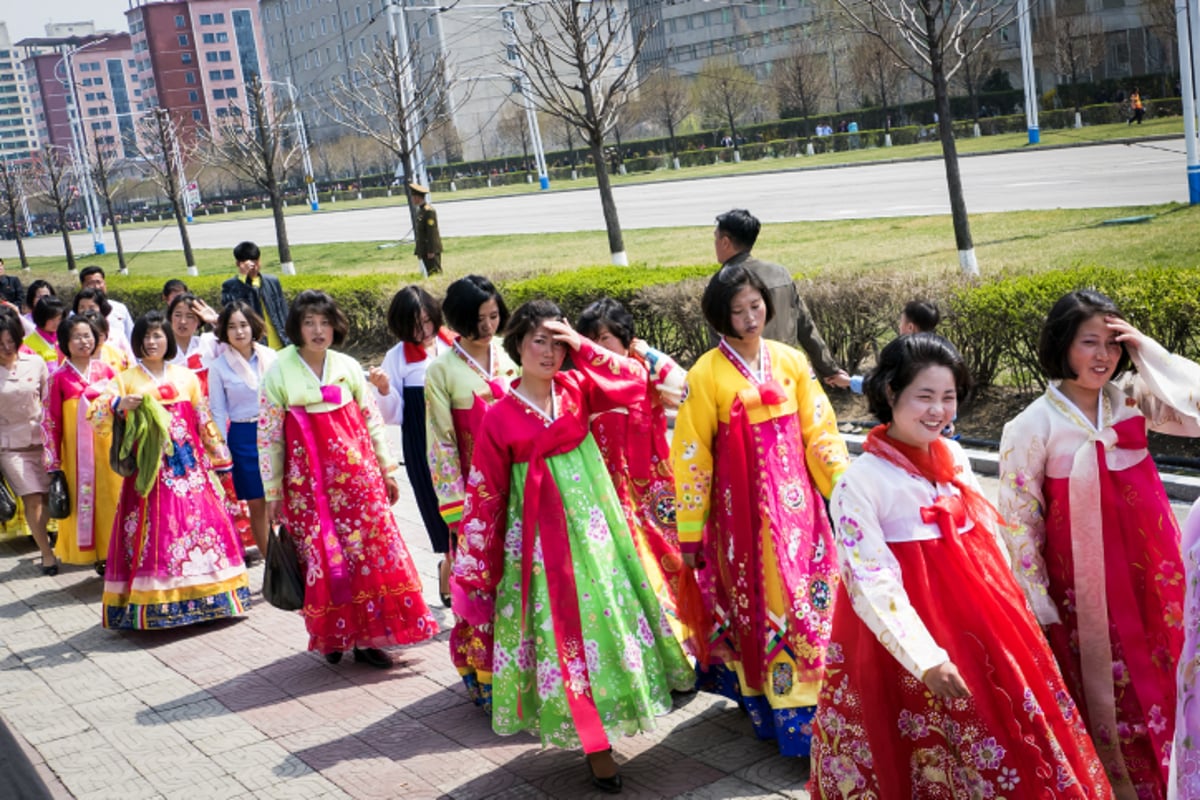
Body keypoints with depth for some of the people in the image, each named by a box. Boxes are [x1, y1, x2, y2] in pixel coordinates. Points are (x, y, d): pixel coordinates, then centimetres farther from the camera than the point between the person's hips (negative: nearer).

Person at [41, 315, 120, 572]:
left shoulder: (106, 370, 3)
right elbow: (50, 422, -1)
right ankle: (94, 556, 13)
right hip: (76, 452, -1)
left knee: (111, 499, 3)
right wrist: (53, 463, -4)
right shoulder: (59, 378, -2)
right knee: (83, 502, 2)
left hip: (107, 447, 1)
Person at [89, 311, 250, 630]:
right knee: (155, 532, -6)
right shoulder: (126, 380, 5)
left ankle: (204, 595, 11)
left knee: (201, 523, 1)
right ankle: (152, 603, -1)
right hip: (150, 470, -2)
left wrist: (217, 456, 13)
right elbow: (95, 413, -6)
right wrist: (119, 404, -26)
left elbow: (204, 421, 15)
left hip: (190, 468, 2)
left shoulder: (186, 377, 12)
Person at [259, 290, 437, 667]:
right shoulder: (278, 374, -3)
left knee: (370, 552, 1)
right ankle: (332, 636, 22)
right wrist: (272, 492, -1)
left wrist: (387, 470, 10)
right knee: (322, 558, 4)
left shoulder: (348, 367, 3)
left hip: (356, 474, 2)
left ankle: (367, 637, 12)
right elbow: (268, 437, -1)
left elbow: (372, 422, 9)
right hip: (308, 479, -2)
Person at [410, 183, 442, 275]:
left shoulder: (428, 210, -16)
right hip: (424, 250, 10)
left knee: (435, 273, -8)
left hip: (431, 250, -10)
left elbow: (432, 231, -20)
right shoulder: (420, 209, 14)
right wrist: (418, 250, 17)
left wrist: (431, 251, -21)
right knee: (429, 273, 11)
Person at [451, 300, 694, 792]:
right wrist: (474, 566, -3)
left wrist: (582, 347, -10)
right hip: (542, 537, -4)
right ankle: (594, 745, 11)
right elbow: (485, 496, -5)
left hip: (594, 525, 4)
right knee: (563, 628, 1)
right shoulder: (499, 417, -8)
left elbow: (635, 383, -5)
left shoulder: (575, 389, 2)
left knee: (606, 612, 10)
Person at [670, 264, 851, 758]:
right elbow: (692, 458, -3)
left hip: (797, 504, 3)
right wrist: (689, 532, -1)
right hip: (742, 509, -3)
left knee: (810, 604, 5)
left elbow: (820, 433, 6)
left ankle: (814, 709, 19)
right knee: (756, 604, 2)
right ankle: (774, 711, 15)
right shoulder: (705, 375, -5)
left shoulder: (791, 362, 4)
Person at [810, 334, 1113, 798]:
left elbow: (989, 539, 14)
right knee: (936, 758, 5)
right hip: (908, 639, -6)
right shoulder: (861, 481, -16)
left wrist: (1010, 613, 14)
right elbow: (871, 583, -20)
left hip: (980, 622, 6)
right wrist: (925, 656, -26)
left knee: (1010, 743, 14)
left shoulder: (955, 459, 5)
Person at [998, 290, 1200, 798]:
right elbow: (1020, 518, -7)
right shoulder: (1034, 425, -11)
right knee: (1101, 691, 7)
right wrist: (1037, 600, -6)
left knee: (1157, 680, 15)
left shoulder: (1132, 398, -1)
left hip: (1150, 569, 4)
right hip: (1082, 582, -4)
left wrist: (1147, 351, -16)